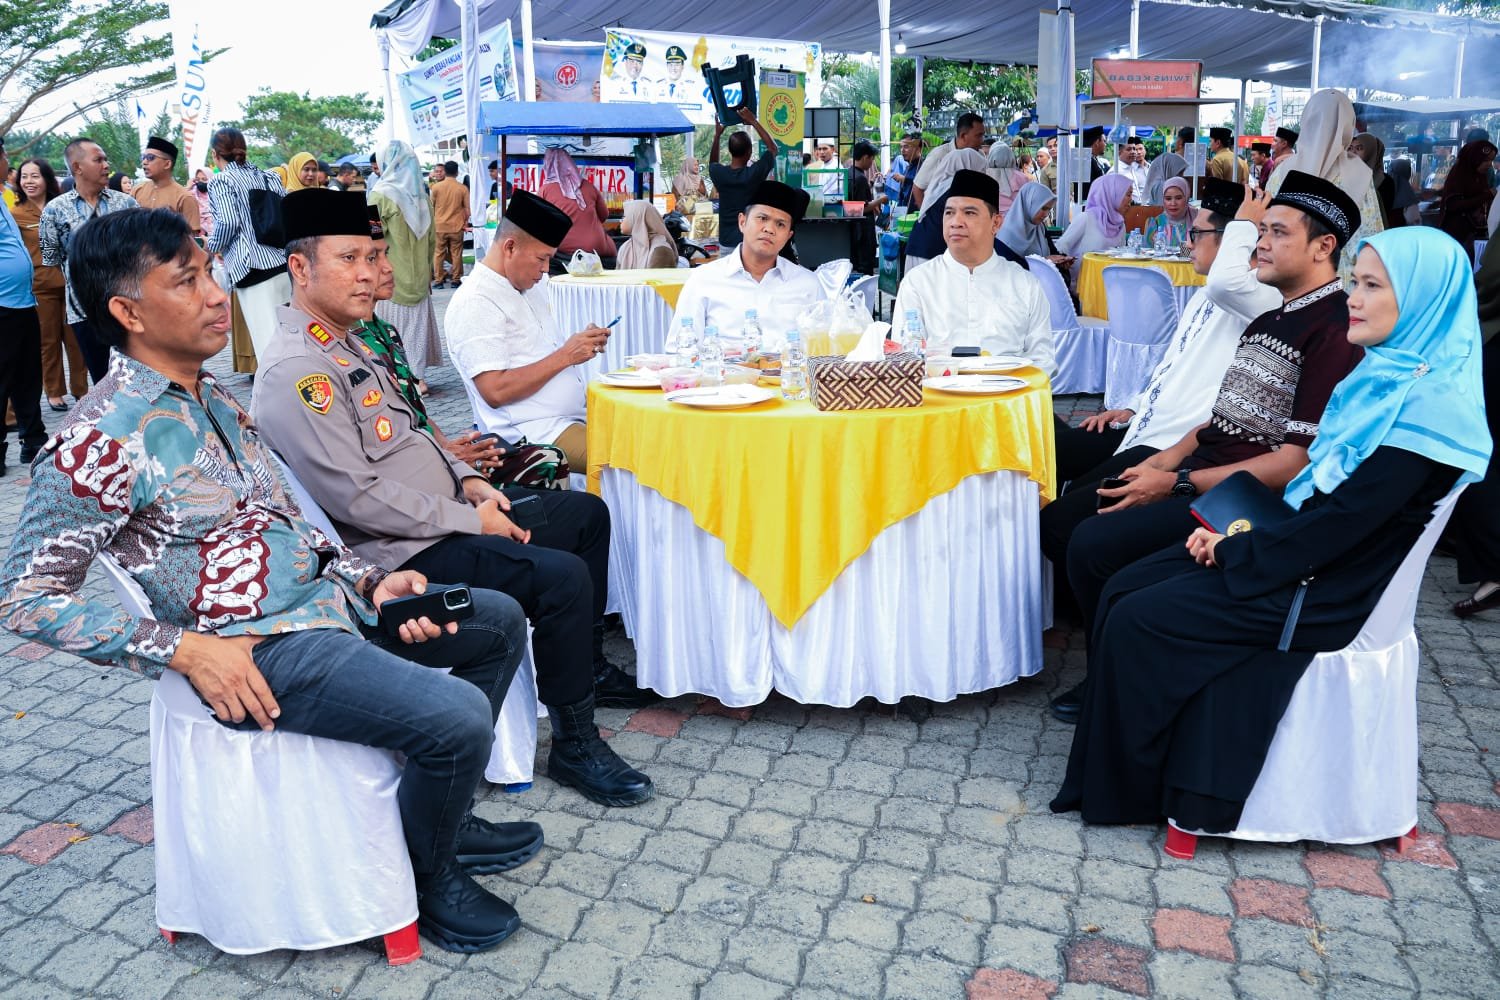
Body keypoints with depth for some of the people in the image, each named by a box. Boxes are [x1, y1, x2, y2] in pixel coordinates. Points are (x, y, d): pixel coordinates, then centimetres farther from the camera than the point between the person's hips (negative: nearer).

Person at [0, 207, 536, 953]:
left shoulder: (213, 399, 12)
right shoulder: (100, 443, -15)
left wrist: (371, 582, 1)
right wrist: (187, 650, -18)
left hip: (321, 598, 9)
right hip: (257, 651, -9)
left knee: (500, 621, 14)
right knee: (458, 717, -24)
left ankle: (445, 815, 24)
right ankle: (427, 881, 6)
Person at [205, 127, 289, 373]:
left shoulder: (221, 181, -1)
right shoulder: (268, 176, 14)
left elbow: (228, 222, -13)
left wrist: (211, 247, 5)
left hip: (253, 267, -6)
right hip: (283, 262, 6)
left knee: (267, 337, -6)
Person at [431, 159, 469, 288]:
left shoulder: (436, 187, -4)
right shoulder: (463, 188, -6)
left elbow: (431, 206, 8)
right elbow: (467, 208, -1)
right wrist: (466, 222, 16)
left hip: (439, 226, 1)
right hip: (457, 226, 0)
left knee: (438, 253, 9)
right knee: (456, 254, 7)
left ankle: (438, 280, 11)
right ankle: (456, 280, 9)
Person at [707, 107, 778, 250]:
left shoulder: (719, 173, -5)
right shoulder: (754, 173, -12)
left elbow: (712, 163, 23)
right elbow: (773, 148, 6)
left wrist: (717, 135, 22)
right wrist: (753, 121, 7)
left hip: (727, 242, 3)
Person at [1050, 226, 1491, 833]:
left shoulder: (1429, 406, -21)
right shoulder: (1388, 373, 9)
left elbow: (1343, 522, -23)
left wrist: (1235, 549, -13)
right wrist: (1237, 527, 0)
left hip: (1327, 590, -9)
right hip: (1300, 546, 9)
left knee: (1139, 620, -14)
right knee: (1123, 590, -2)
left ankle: (1128, 794, 5)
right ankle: (1112, 772, 6)